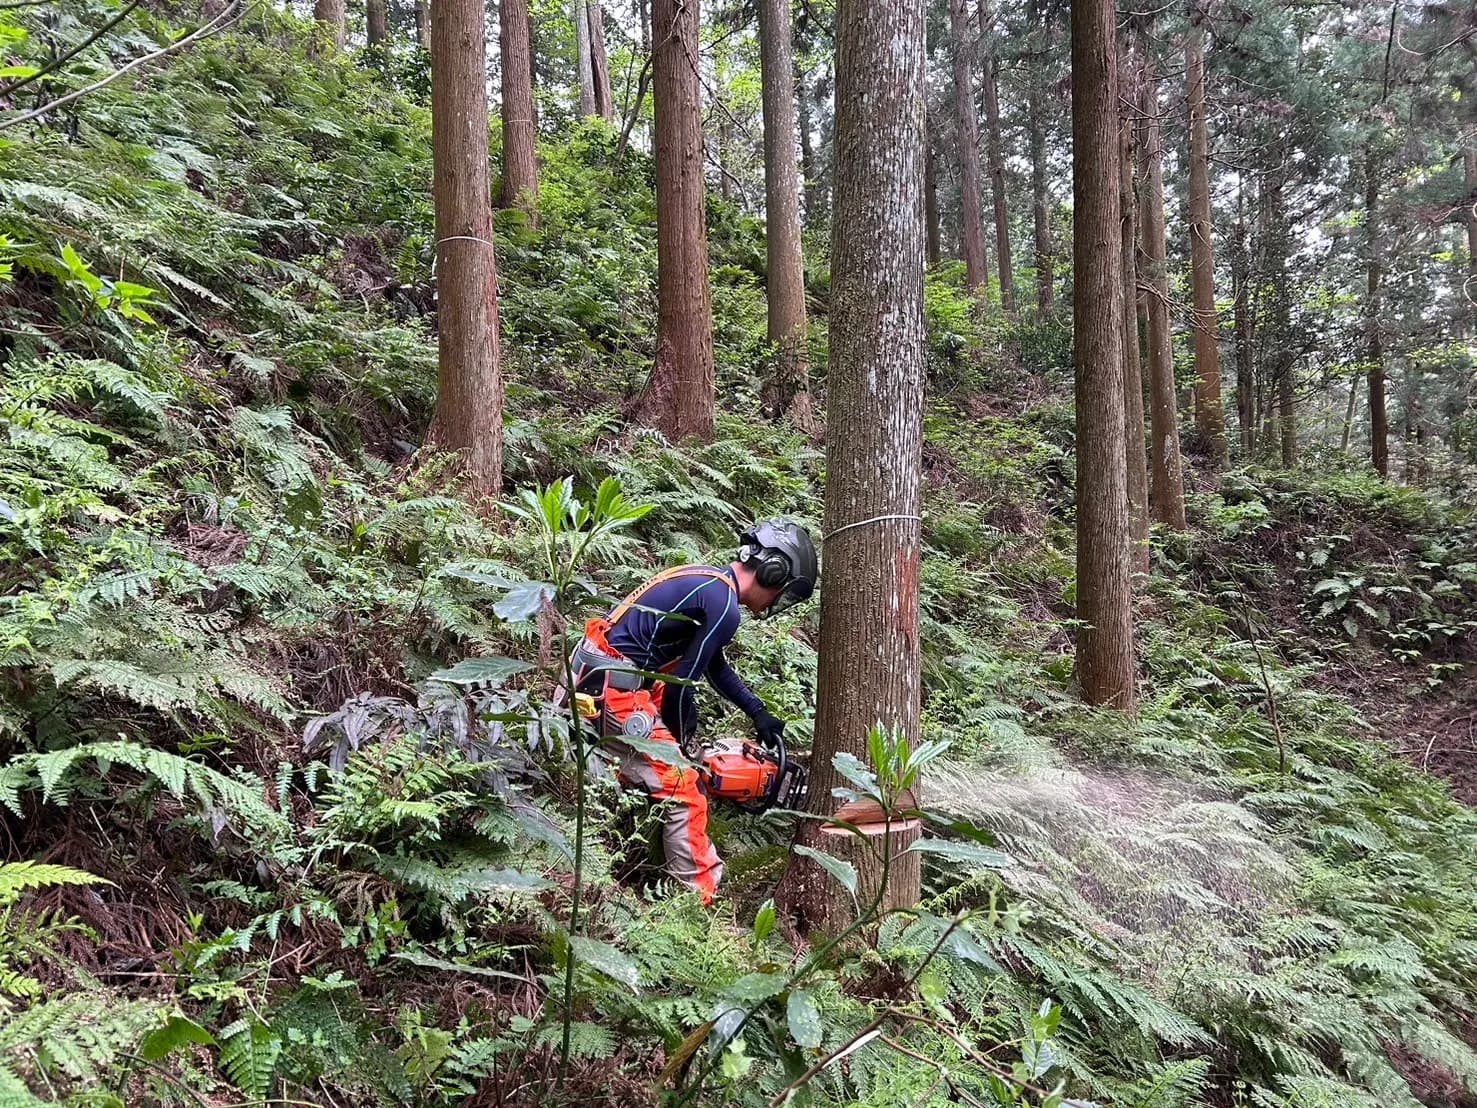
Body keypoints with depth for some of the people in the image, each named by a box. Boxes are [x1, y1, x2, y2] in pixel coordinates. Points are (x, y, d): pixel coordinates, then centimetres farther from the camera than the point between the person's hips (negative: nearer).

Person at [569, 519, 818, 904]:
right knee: (683, 794, -6)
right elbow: (683, 678, -10)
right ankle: (701, 901, 0)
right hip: (617, 687, -10)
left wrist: (758, 711, 25)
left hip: (595, 673, 10)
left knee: (641, 772, 26)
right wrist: (678, 738, 6)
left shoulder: (709, 582, 14)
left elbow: (716, 665, 25)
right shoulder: (724, 606, -15)